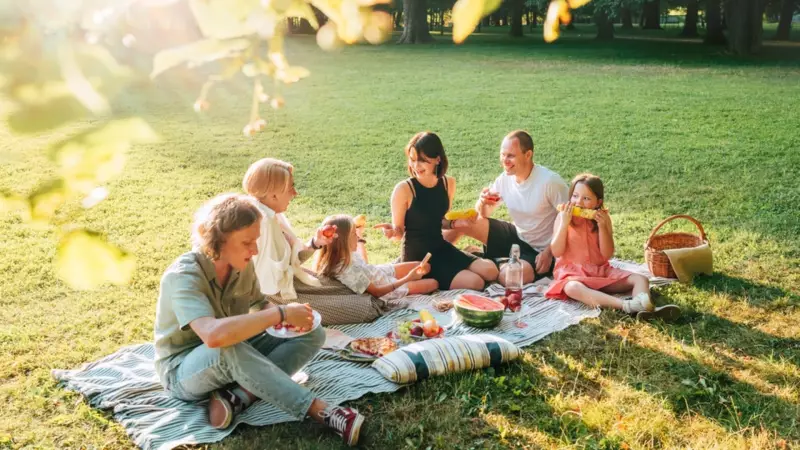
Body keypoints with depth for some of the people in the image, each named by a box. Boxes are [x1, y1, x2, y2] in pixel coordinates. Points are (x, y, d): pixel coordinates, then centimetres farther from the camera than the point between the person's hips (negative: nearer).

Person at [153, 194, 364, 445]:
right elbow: (214, 335, -46)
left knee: (312, 335, -6)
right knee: (227, 348, -42)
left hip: (230, 358, 8)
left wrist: (289, 318, -15)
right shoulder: (182, 276, -29)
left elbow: (259, 304, 9)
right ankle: (322, 412, -36)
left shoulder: (242, 265, -7)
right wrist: (280, 313, -38)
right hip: (183, 370, -7)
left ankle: (237, 398, -24)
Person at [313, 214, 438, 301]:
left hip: (381, 272, 7)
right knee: (433, 284, 8)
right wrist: (406, 279, -28)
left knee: (426, 267, 17)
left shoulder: (344, 254, -16)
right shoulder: (347, 271, -41)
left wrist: (360, 238, 9)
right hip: (387, 289, -7)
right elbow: (376, 292, -29)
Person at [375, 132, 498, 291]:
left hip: (441, 247, 6)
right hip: (417, 256, -6)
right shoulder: (404, 189, -19)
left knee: (490, 271, -5)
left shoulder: (448, 183, -2)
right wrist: (392, 231, -33)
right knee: (475, 283, -17)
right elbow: (399, 231, -10)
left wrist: (454, 223, -7)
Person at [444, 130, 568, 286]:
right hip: (517, 236, 5)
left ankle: (495, 261, -3)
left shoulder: (549, 181, -22)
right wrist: (482, 203, -17)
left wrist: (549, 252, -21)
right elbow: (484, 215, 6)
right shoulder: (504, 179, -4)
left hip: (539, 251, -5)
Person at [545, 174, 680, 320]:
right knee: (572, 288, -40)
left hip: (601, 271, 4)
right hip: (572, 272, -4)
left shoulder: (603, 218, 3)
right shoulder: (563, 217, -3)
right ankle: (626, 306, -54)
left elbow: (607, 254, -5)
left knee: (640, 279, -14)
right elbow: (556, 252, -11)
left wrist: (602, 227, -16)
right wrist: (564, 223, -18)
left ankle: (644, 307, -47)